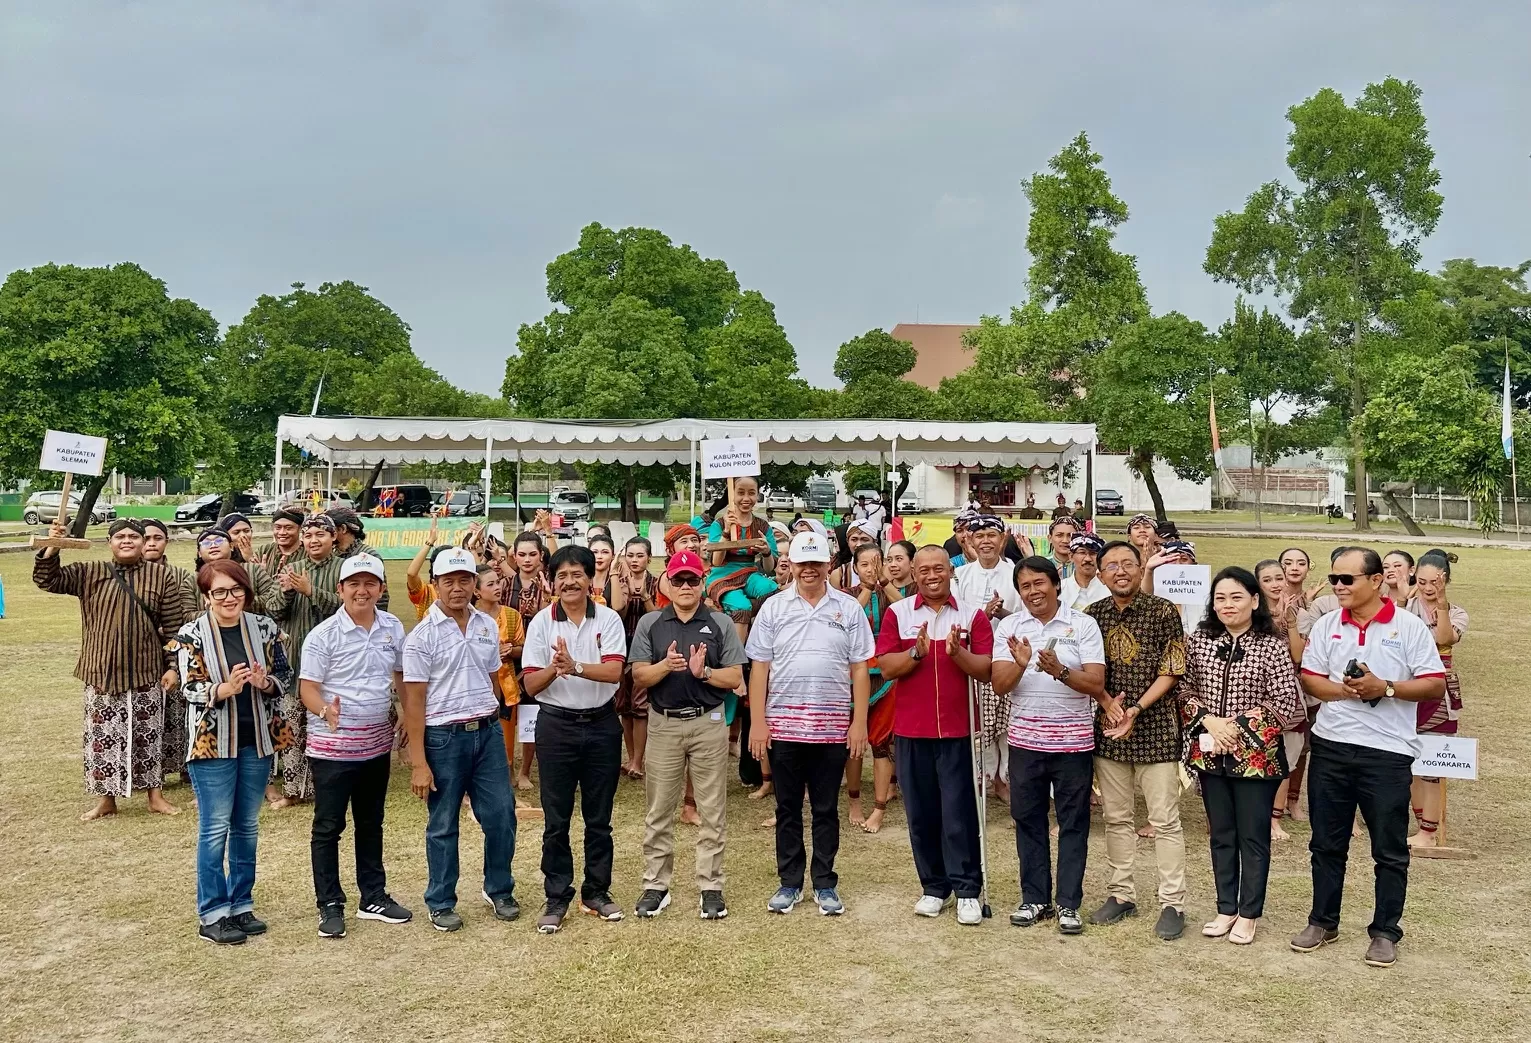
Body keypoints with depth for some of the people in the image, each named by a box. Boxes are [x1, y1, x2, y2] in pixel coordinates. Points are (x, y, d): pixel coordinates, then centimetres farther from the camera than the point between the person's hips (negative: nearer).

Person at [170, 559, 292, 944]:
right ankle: (212, 914, 12)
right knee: (215, 829, 1)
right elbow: (191, 689, -11)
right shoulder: (191, 634, -7)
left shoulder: (264, 627, 2)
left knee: (247, 826, 13)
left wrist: (265, 682, -16)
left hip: (257, 739, 4)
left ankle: (241, 905, 25)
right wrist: (225, 689, -28)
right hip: (212, 742, -4)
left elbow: (285, 676, 5)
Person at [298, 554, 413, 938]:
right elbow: (308, 688, -14)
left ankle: (373, 898, 29)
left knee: (371, 823, 17)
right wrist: (324, 710, -34)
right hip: (332, 745, -5)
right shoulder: (323, 635, -12)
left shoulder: (393, 628, 2)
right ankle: (330, 906, 15)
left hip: (377, 743, 5)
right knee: (328, 827, 3)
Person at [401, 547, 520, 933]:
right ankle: (441, 903, 23)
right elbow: (414, 701, -10)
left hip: (488, 731, 4)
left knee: (501, 816, 7)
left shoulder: (488, 626, 6)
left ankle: (499, 890, 27)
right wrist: (418, 763, -12)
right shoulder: (422, 636, -9)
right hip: (444, 737, -4)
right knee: (443, 825, 8)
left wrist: (492, 722, 14)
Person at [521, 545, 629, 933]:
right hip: (556, 725, 0)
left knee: (599, 817, 11)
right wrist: (554, 669, -25)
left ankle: (597, 892, 25)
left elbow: (614, 671, -17)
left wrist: (576, 667, -32)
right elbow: (531, 684, -5)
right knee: (556, 820, 6)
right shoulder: (542, 622, -3)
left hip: (602, 724, 0)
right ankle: (557, 898, 19)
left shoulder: (608, 620, -4)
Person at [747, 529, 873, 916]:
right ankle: (789, 884, 22)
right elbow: (759, 667, 2)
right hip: (782, 724, 1)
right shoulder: (773, 608, 3)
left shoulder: (849, 608, 3)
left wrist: (859, 723, -3)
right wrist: (757, 722, -3)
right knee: (787, 808, 10)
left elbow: (860, 669, 3)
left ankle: (825, 885, 20)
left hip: (833, 726, 0)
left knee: (826, 809, 9)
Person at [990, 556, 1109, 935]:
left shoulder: (1083, 624, -3)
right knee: (1028, 819, 10)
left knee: (1073, 822, 5)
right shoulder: (1009, 626, 3)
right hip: (1025, 738, 2)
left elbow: (1096, 683, -9)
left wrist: (1060, 671, -26)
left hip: (1073, 739, -2)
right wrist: (1020, 664, -23)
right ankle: (1034, 899, 22)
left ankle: (1068, 904, 16)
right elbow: (1000, 685, -3)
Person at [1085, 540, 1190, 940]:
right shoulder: (1092, 615, 4)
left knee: (1165, 820, 1)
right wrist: (1107, 705, -9)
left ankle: (1172, 903, 10)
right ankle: (1121, 894, 24)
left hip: (1156, 728, -4)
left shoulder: (1164, 612, -6)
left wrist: (1137, 708, -17)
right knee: (1116, 817, 12)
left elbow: (1170, 671, -8)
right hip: (1107, 729, 4)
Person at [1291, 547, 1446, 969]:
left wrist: (1385, 688, -19)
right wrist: (1345, 690, -13)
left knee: (1390, 850, 7)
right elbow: (1309, 678, 5)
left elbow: (1435, 684, -6)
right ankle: (1323, 921, 26)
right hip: (1330, 746, 3)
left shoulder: (1409, 626, -5)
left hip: (1387, 752, -3)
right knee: (1327, 843, 13)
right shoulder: (1327, 625, 6)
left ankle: (1385, 932, 20)